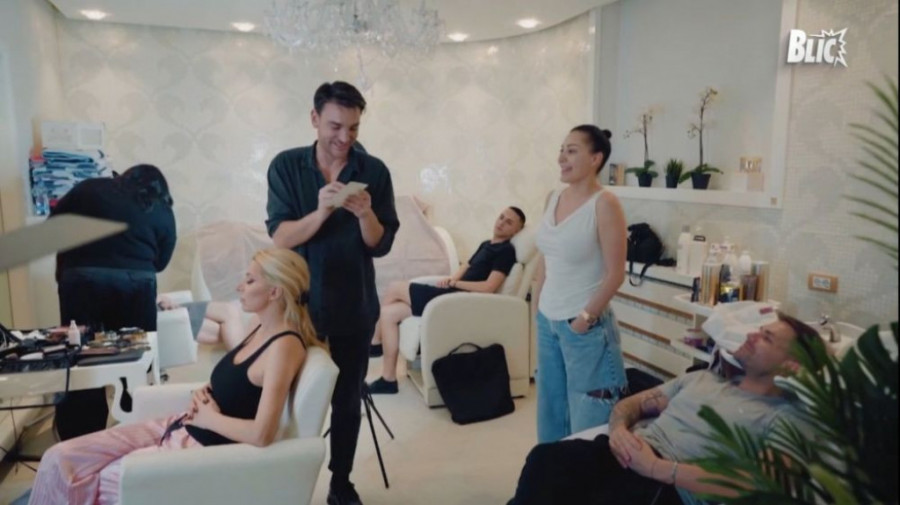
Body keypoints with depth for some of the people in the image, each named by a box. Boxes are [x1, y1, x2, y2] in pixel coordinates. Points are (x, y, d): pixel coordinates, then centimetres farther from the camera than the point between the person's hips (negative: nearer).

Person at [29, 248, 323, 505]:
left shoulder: (284, 346, -22)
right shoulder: (262, 329, 5)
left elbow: (262, 434, -28)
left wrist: (209, 417, -13)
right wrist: (203, 396, -2)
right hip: (181, 428, 8)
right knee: (60, 459, 3)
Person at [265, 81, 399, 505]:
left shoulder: (373, 171, -3)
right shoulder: (287, 166, -4)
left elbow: (381, 245, -4)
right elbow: (280, 237, -12)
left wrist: (364, 214, -24)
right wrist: (321, 211, -28)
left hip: (355, 307, 1)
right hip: (300, 302, -1)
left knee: (348, 400, 11)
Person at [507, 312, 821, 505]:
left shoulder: (782, 418, 6)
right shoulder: (703, 377, 24)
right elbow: (633, 403, 23)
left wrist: (657, 467, -17)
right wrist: (619, 428, -2)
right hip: (627, 453, 5)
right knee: (546, 457, -28)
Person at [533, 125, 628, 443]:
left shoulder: (604, 204, -13)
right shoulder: (553, 199, 6)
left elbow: (615, 274, -15)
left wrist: (585, 317, -15)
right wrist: (538, 304, 10)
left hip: (584, 327, -7)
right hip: (547, 320, 7)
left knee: (586, 417, 6)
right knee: (550, 406, 19)